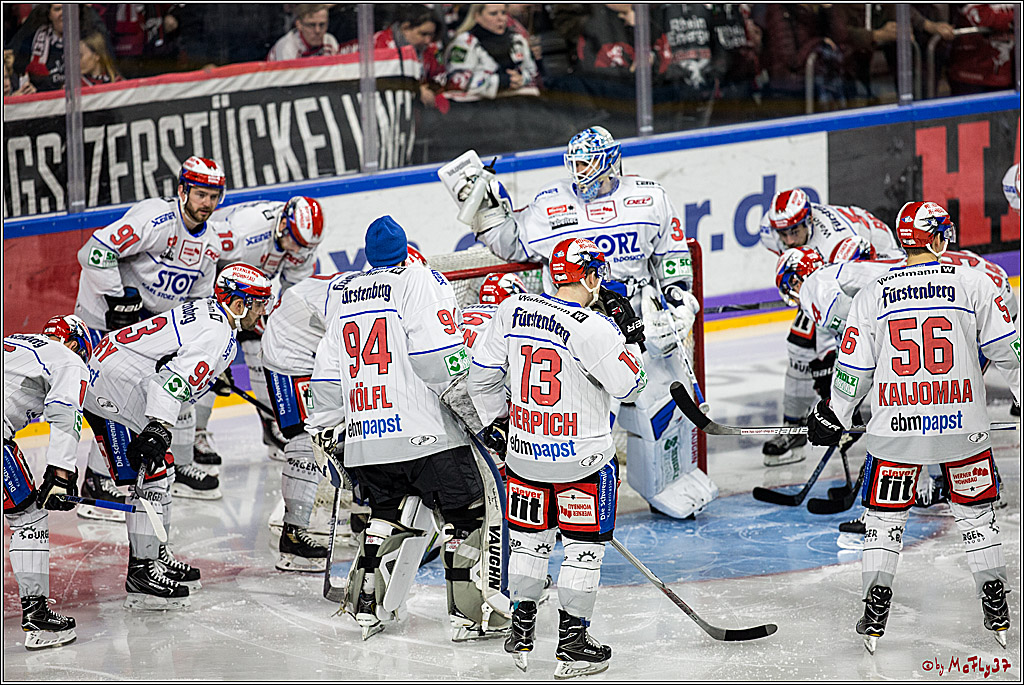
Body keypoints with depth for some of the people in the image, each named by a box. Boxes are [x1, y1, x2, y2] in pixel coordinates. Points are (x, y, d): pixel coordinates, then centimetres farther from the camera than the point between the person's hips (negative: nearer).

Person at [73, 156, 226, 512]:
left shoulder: (209, 242, 3)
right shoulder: (155, 219, -25)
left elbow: (199, 299, 15)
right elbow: (96, 251, -29)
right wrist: (118, 298, -27)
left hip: (156, 317, 9)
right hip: (106, 314, -9)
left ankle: (179, 466, 31)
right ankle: (96, 484, -11)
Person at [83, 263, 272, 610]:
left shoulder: (207, 311, 13)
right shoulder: (216, 336, -20)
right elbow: (174, 381, -33)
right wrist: (158, 429, -38)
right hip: (112, 393, -11)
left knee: (161, 471, 17)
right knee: (149, 478, -11)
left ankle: (156, 556, 28)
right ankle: (141, 574, -9)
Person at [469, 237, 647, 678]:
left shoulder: (512, 310, -2)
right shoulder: (593, 329, -20)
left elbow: (482, 373, 7)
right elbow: (629, 386, -13)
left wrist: (498, 420, 20)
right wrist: (630, 337, -1)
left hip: (524, 453, 5)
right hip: (581, 459, -5)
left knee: (529, 539, 20)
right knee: (584, 546, 9)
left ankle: (521, 635, 26)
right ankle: (572, 643, 11)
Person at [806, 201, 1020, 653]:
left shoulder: (873, 296, 2)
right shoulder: (971, 283, -1)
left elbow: (853, 368, 5)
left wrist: (834, 417, 20)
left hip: (897, 428, 0)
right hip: (962, 425, 0)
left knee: (884, 516, 13)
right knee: (976, 512, 16)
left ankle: (875, 615, 5)